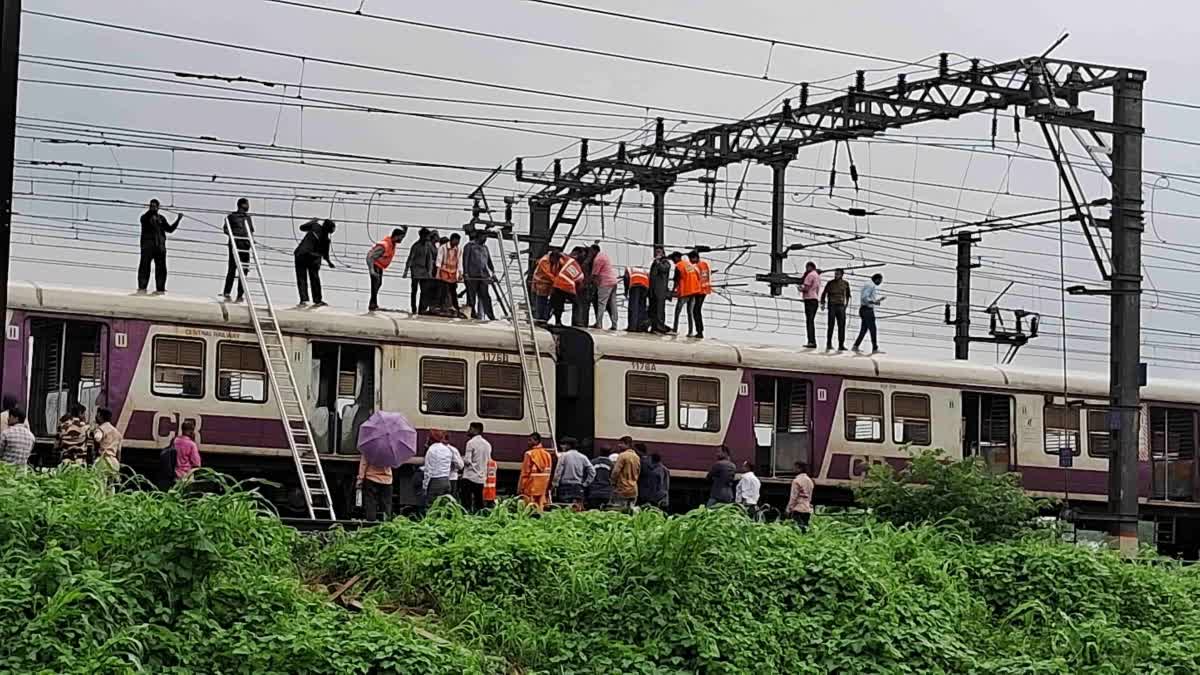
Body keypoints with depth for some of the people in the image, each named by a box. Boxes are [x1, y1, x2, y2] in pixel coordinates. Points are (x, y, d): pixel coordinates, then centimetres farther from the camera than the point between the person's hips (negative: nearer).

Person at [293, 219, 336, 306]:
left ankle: (303, 299, -8)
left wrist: (313, 221, 26)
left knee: (301, 278, 2)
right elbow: (325, 255, 5)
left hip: (300, 254, 1)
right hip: (313, 258, -1)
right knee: (314, 279, 11)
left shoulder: (315, 226, -2)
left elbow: (302, 227, 13)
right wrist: (329, 262, 25)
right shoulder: (326, 239, -4)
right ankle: (317, 300, 11)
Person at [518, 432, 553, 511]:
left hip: (531, 487, -5)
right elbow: (549, 474, 9)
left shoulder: (529, 454, -8)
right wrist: (548, 488, 15)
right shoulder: (547, 455, 8)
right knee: (541, 509, 6)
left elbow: (525, 473, -8)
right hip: (543, 489, 5)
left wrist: (520, 488, -3)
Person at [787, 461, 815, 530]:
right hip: (807, 509, 8)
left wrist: (789, 509, -6)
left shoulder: (797, 481, -10)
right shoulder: (809, 481, 15)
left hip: (798, 509, -8)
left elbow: (793, 497, -11)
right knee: (805, 528, 9)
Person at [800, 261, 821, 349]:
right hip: (816, 299, 9)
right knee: (811, 321, 13)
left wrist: (801, 289, 4)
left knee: (809, 321, -12)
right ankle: (813, 342, 11)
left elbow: (806, 288, -16)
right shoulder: (818, 276, 19)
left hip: (809, 299, -9)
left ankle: (811, 341, -19)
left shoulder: (810, 275, -9)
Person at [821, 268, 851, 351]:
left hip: (841, 307, 3)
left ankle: (841, 345, 3)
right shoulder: (830, 283, 1)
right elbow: (824, 294, 8)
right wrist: (823, 303, -3)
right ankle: (829, 344, -6)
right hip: (832, 306, -3)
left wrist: (846, 303, 16)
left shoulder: (845, 284, 8)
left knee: (841, 326, -1)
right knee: (831, 325, -8)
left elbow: (848, 294, 22)